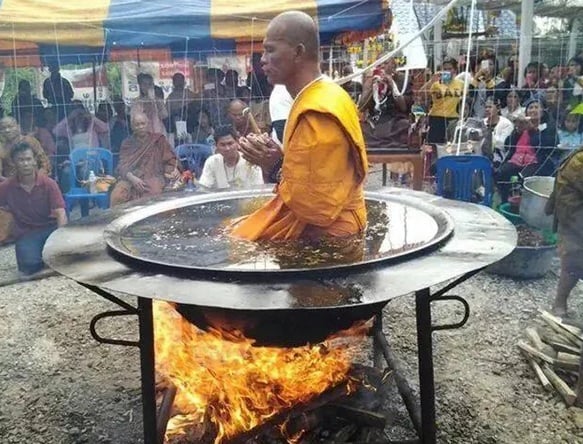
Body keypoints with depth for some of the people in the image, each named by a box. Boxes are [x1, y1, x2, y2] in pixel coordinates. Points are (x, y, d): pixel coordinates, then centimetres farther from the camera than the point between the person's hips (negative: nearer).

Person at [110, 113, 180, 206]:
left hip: (153, 177, -1)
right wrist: (132, 178, -17)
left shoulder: (159, 140, 13)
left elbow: (170, 160, 10)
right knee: (117, 196, -29)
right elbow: (122, 166, 3)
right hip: (130, 178, 1)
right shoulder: (127, 143, 13)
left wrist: (175, 170, -13)